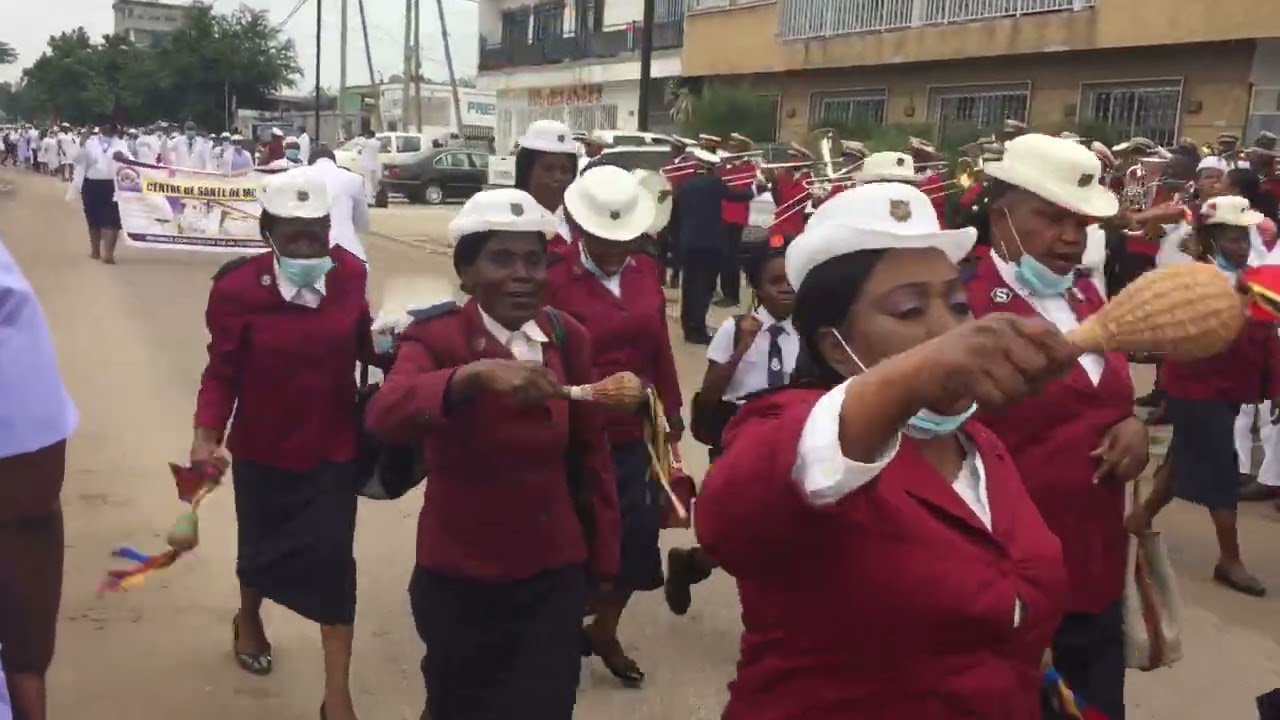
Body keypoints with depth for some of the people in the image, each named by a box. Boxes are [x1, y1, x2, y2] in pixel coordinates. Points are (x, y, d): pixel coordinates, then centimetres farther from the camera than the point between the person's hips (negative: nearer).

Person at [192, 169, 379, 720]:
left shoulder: (350, 274, -8)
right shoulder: (239, 287, -16)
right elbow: (222, 371, -12)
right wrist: (206, 435, -25)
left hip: (333, 448, 1)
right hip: (262, 449, -1)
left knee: (333, 557, 0)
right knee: (263, 546, 17)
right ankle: (248, 620, 54)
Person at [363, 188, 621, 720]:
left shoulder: (569, 338, -1)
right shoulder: (436, 337, -12)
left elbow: (589, 451, 8)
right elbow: (384, 416, -32)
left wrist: (602, 557, 12)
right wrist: (477, 373, -48)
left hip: (554, 579, 2)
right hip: (458, 580, -2)